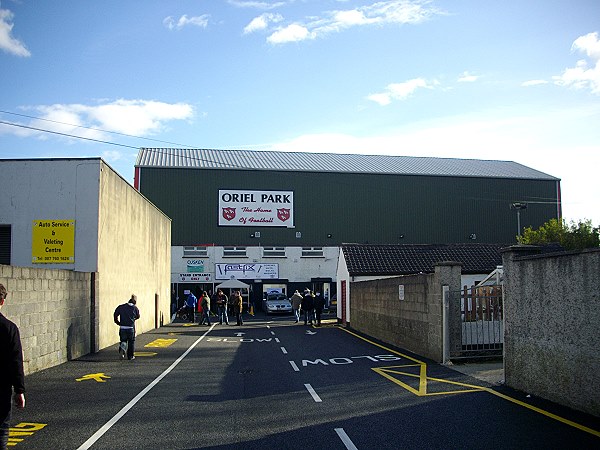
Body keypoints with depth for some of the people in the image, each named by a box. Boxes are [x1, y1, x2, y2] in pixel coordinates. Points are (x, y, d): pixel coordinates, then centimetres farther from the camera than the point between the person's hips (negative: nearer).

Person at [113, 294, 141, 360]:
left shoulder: (121, 307, 2)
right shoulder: (135, 308, -3)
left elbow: (115, 315, -1)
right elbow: (137, 316, 10)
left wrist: (118, 322, 9)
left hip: (122, 328, 2)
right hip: (131, 328, -2)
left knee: (123, 341, 15)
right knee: (131, 342, 12)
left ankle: (122, 348, -15)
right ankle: (130, 356, 16)